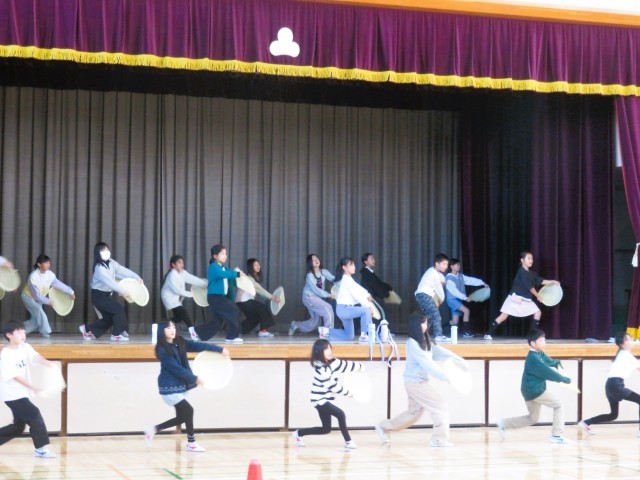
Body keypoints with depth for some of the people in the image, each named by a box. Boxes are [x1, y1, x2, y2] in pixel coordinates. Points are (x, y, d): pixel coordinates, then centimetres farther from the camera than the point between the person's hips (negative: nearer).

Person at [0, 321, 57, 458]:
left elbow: (36, 356, -16)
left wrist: (48, 363, -38)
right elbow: (15, 376, -20)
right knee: (35, 416, -14)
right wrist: (33, 388, -30)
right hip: (13, 395, -8)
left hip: (21, 394, 8)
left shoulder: (25, 347, 2)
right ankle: (41, 449, -6)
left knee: (18, 427, 14)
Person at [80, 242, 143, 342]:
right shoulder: (99, 268, -24)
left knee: (109, 318, 11)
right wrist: (122, 291, -33)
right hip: (98, 295, -9)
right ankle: (117, 334, -9)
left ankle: (88, 330, 26)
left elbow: (123, 270, 6)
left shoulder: (111, 263, 3)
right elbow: (109, 281, -32)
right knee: (119, 308, -18)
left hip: (107, 294, 9)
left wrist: (137, 277, 3)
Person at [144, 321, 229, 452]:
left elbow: (199, 346, -1)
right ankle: (191, 443, 0)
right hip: (169, 388, -8)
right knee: (188, 410, -14)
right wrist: (194, 379, -15)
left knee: (181, 417, 7)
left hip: (181, 386, 8)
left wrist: (220, 350, -7)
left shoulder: (180, 343, 4)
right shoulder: (162, 350, -16)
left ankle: (153, 429, 23)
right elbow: (176, 368, -18)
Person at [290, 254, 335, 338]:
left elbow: (334, 279, -11)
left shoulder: (324, 272, -3)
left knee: (315, 322, 8)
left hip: (318, 297, 6)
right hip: (309, 297, -6)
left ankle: (296, 325, 31)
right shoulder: (310, 275, -17)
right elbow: (316, 290, -22)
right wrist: (329, 295, -25)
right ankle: (328, 331, -12)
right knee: (328, 308, -22)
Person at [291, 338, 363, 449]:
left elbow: (345, 364, 17)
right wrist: (348, 393, -11)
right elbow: (333, 386, -21)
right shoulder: (321, 369, -23)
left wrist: (361, 367, 31)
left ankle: (299, 433, 27)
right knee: (340, 415, -22)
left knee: (326, 428, 13)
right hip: (319, 400, -9)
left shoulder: (332, 362, 1)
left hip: (325, 400, 9)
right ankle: (348, 442, -11)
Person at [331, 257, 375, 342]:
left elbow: (359, 289, 12)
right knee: (366, 310, -29)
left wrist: (367, 295, -6)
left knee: (349, 336, 18)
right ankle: (363, 335, -21)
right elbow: (357, 295, -20)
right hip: (344, 309, -10)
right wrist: (369, 306, -19)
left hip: (347, 309, 10)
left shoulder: (349, 279, 15)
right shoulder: (347, 280, -16)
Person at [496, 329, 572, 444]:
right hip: (534, 390, -10)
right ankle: (557, 435, -5)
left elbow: (550, 362, 22)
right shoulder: (534, 358, -20)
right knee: (558, 405, -4)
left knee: (533, 418, 18)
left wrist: (557, 363, 0)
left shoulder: (540, 354, 10)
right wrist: (564, 379, -13)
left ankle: (504, 423, 20)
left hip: (530, 391, 10)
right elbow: (547, 373, -21)